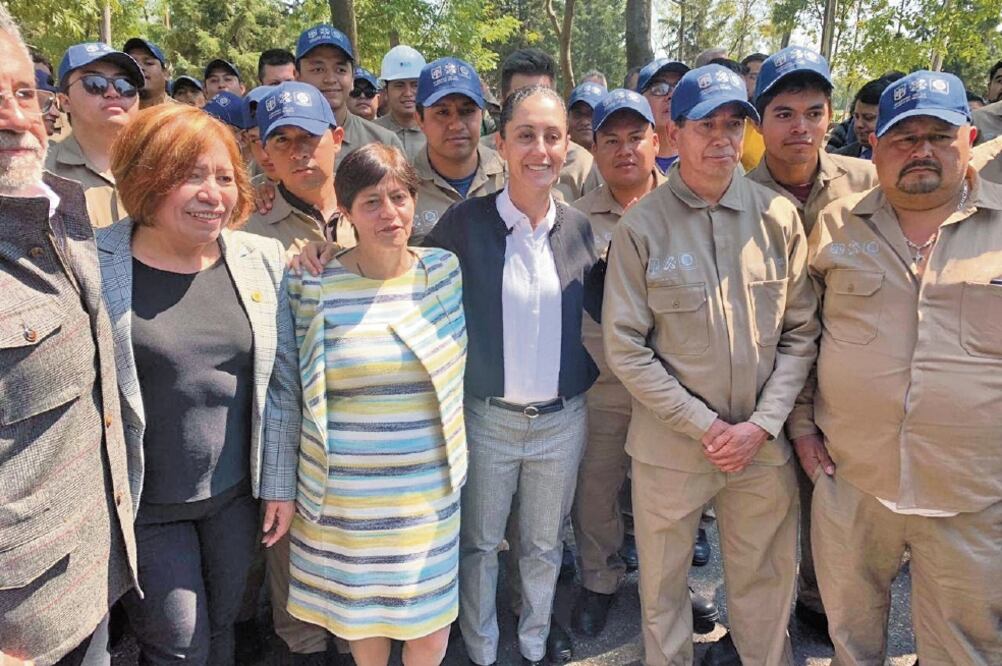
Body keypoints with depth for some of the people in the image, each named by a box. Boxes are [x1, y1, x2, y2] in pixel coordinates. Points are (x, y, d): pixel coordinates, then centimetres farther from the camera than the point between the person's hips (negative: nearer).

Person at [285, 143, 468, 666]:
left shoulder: (446, 271, -2)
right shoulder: (316, 287, -9)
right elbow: (305, 391, 1)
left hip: (430, 485, 2)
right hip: (349, 491, -1)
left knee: (432, 623, 13)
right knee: (361, 609, 18)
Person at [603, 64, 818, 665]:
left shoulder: (780, 217, -1)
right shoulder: (641, 226, -9)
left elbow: (801, 333, 1)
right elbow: (626, 349, -10)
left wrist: (761, 425, -9)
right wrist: (705, 426, -12)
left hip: (763, 446, 2)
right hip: (670, 446, -1)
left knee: (766, 588, 17)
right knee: (663, 588, 16)